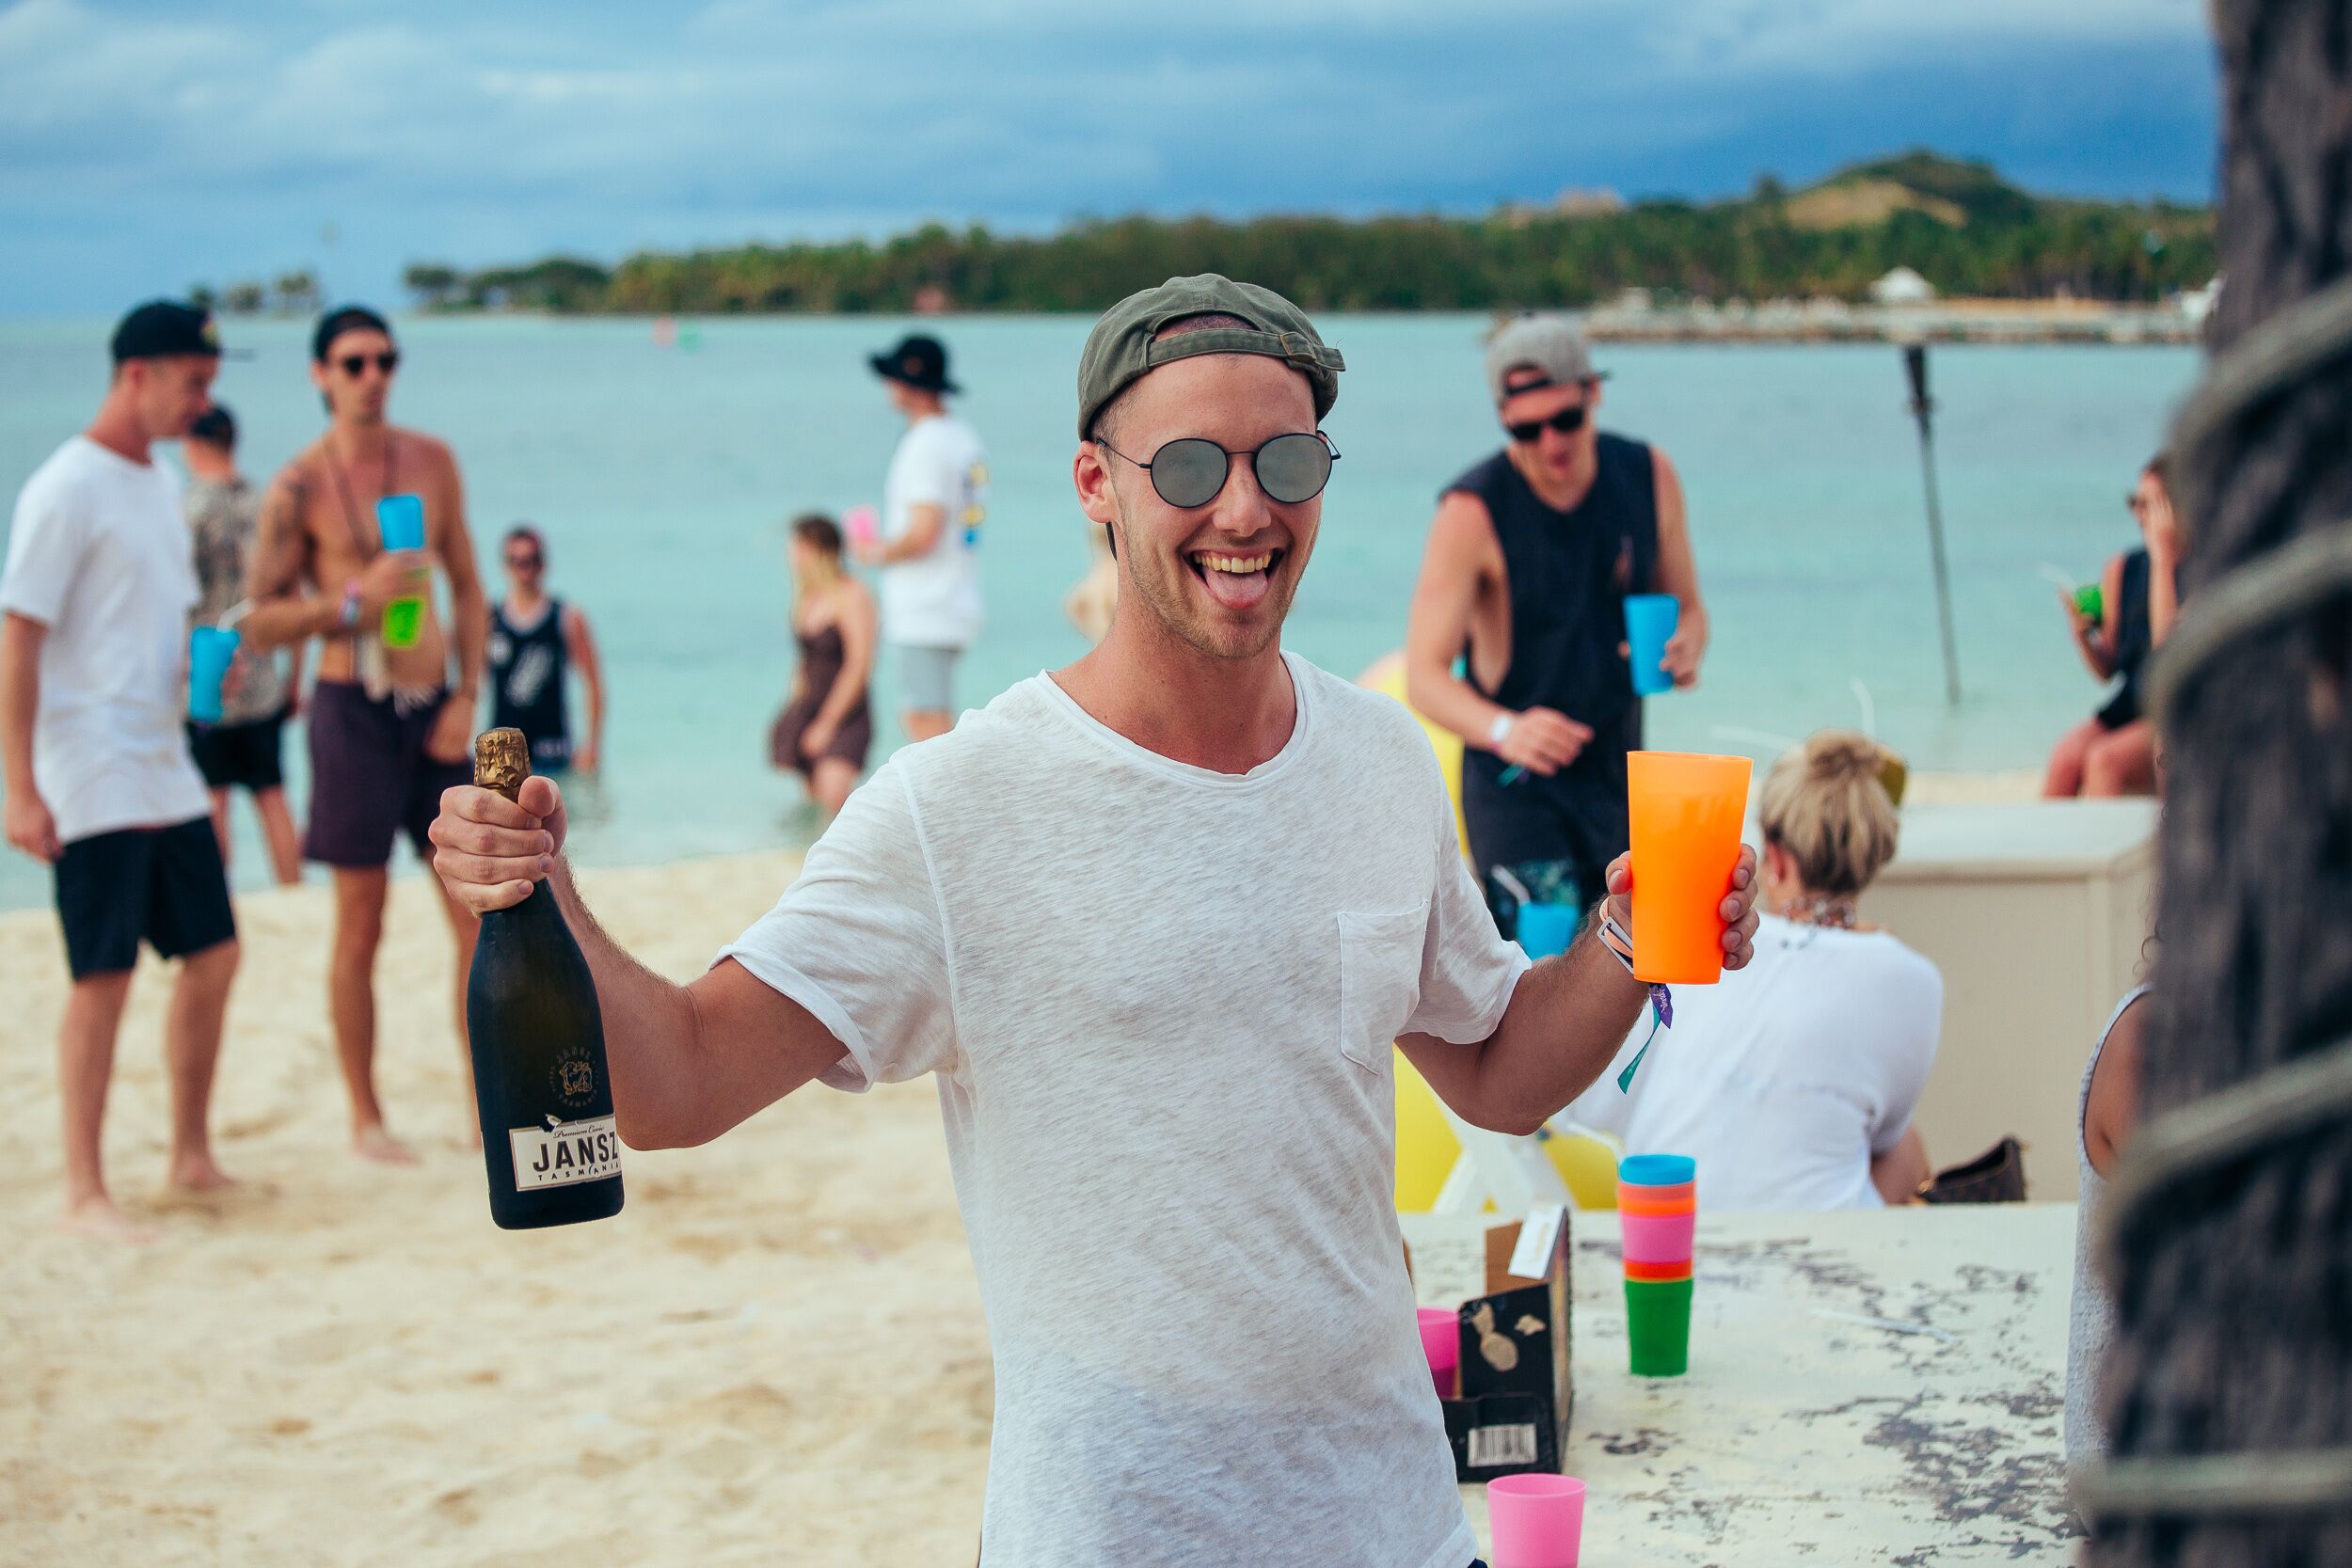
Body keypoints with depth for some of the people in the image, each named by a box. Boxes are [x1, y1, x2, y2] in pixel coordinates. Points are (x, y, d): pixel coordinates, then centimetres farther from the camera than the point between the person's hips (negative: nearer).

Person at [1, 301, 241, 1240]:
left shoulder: (160, 483, 13)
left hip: (166, 771, 8)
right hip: (91, 781, -8)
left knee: (212, 955, 10)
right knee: (104, 979, -6)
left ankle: (192, 1156, 23)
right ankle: (83, 1192, 2)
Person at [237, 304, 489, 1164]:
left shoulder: (432, 461, 7)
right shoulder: (298, 487, -6)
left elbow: (467, 586, 11)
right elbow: (261, 621, -4)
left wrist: (467, 696, 1)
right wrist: (354, 601, -19)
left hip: (434, 705, 4)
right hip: (355, 706, -4)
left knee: (480, 913, 3)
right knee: (360, 924, 1)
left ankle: (486, 1100, 12)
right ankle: (366, 1118, 11)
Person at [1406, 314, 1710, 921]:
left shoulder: (1648, 476, -2)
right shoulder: (1474, 511, -17)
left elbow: (1687, 608, 11)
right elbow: (1424, 675, -20)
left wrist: (1685, 647, -15)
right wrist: (1503, 729, -40)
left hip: (1618, 778, 6)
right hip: (1516, 786, -5)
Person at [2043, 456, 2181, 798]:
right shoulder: (2123, 570, 7)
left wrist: (2163, 557, -18)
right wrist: (2081, 633, -8)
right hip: (2130, 704, 5)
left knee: (2105, 760, -30)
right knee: (2065, 757, -24)